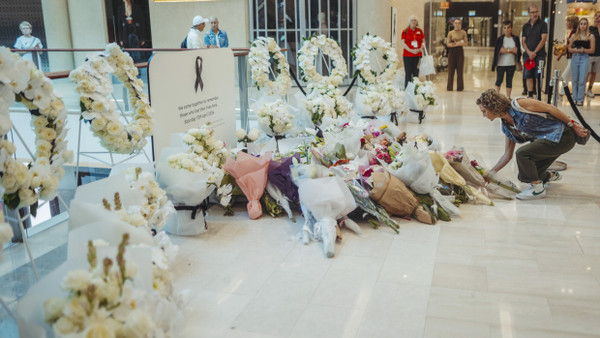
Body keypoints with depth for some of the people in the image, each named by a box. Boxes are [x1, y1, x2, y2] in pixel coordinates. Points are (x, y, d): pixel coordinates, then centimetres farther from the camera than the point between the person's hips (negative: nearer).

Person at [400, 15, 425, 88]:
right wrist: (411, 50, -16)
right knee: (408, 73, -2)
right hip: (407, 56, -2)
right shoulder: (405, 31, 1)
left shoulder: (420, 31, 10)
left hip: (418, 55, 3)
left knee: (416, 73, 4)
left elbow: (423, 41, 12)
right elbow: (403, 43, -5)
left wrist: (420, 49, -7)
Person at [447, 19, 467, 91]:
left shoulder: (463, 33, 3)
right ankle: (450, 87, 9)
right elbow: (448, 44, 1)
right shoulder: (450, 33, 4)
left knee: (459, 69, 0)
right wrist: (454, 44, -17)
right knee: (451, 69, 0)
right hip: (452, 52, 1)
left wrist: (458, 44, -16)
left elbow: (466, 43, 1)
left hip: (460, 51, -1)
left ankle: (459, 87, 8)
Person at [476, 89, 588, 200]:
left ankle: (538, 189, -7)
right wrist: (490, 173, 10)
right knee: (524, 175, 7)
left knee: (522, 153, -23)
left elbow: (550, 108, -12)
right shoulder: (506, 127, 7)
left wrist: (572, 125, -11)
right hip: (549, 139, 8)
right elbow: (507, 155, 13)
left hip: (562, 136, -8)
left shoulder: (517, 104, -17)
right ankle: (550, 175, 38)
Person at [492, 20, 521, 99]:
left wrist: (506, 50, -15)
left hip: (511, 64, 1)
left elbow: (517, 51, -3)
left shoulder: (515, 39, 2)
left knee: (509, 81, 7)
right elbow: (500, 50, -13)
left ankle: (508, 97, 14)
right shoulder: (500, 39, -2)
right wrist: (511, 50, -13)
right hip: (501, 64, -1)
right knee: (499, 80, 5)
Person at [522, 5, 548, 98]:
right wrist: (529, 52, -8)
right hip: (527, 55, 4)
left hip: (539, 55, -4)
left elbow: (543, 39, -6)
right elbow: (523, 41, 9)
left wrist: (535, 52, -12)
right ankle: (530, 96, 6)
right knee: (528, 76, 1)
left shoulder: (543, 24, 2)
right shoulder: (525, 26, 14)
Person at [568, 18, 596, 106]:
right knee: (574, 80, 6)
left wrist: (584, 50, -16)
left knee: (582, 80, -6)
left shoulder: (590, 36, 2)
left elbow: (592, 50, 0)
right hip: (575, 58, 3)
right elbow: (569, 48, 12)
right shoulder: (574, 36, 9)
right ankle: (575, 98, 15)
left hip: (585, 58, -3)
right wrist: (574, 50, -9)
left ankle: (580, 99, -1)